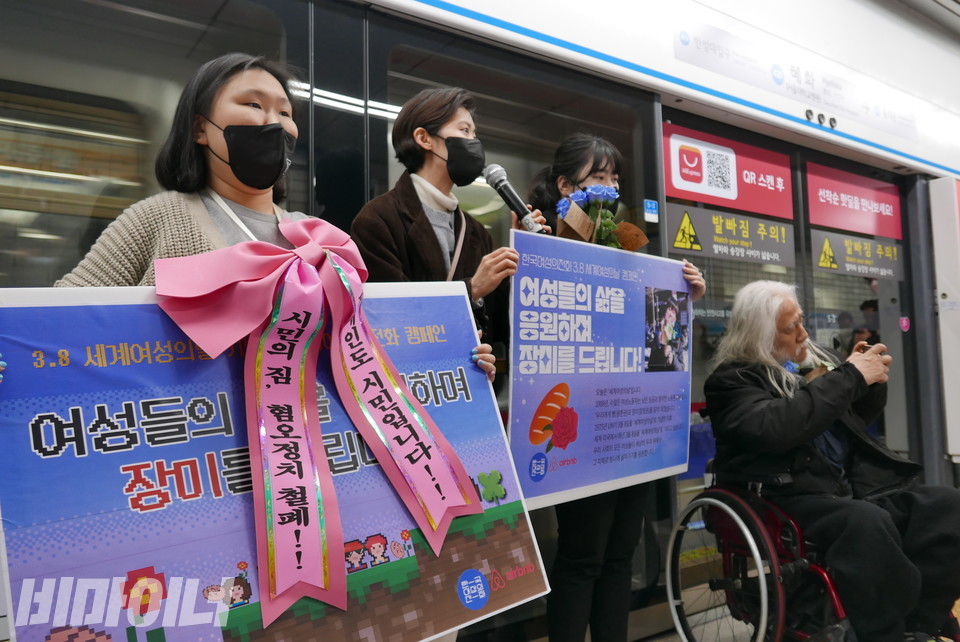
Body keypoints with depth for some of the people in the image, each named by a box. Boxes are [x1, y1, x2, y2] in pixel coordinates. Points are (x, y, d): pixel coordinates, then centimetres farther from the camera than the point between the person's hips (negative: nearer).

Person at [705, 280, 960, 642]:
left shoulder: (811, 357, 16)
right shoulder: (733, 380, -4)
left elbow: (858, 419, 29)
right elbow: (777, 428, -25)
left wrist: (871, 380, 7)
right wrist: (849, 376, -17)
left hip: (854, 485, 7)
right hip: (794, 498, -7)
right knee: (867, 523, -35)